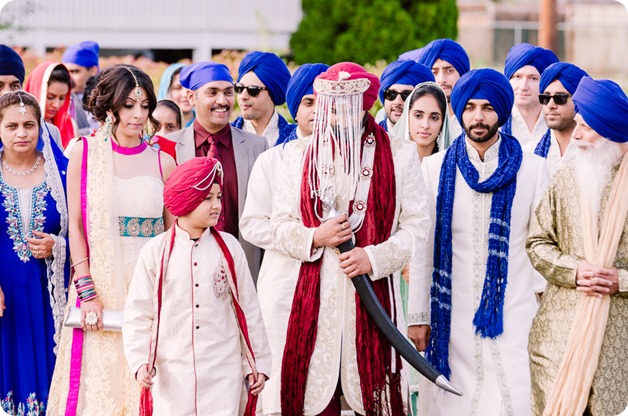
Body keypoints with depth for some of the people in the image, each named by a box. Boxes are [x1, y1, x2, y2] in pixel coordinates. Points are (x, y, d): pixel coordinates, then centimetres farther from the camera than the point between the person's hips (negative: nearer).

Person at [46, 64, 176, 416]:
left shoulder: (163, 163, 4)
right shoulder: (84, 153, 2)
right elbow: (76, 226, -1)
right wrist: (86, 291, -9)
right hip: (101, 284, -1)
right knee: (98, 379, 1)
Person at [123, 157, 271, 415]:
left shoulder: (229, 248, 3)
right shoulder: (156, 252, 0)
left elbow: (248, 309, 7)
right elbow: (137, 314, 1)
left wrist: (256, 363, 8)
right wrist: (140, 361, -10)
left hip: (223, 372, 1)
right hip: (171, 374, -1)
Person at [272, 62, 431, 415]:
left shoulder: (399, 155, 5)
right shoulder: (300, 156, 12)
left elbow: (417, 227, 2)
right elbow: (280, 224, 11)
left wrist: (374, 257, -12)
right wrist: (315, 237, -8)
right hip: (315, 294, 2)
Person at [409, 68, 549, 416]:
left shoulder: (532, 169, 4)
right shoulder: (435, 168, 6)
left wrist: (539, 295, -4)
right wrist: (417, 314, 3)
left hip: (513, 312, -1)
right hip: (451, 313, 1)